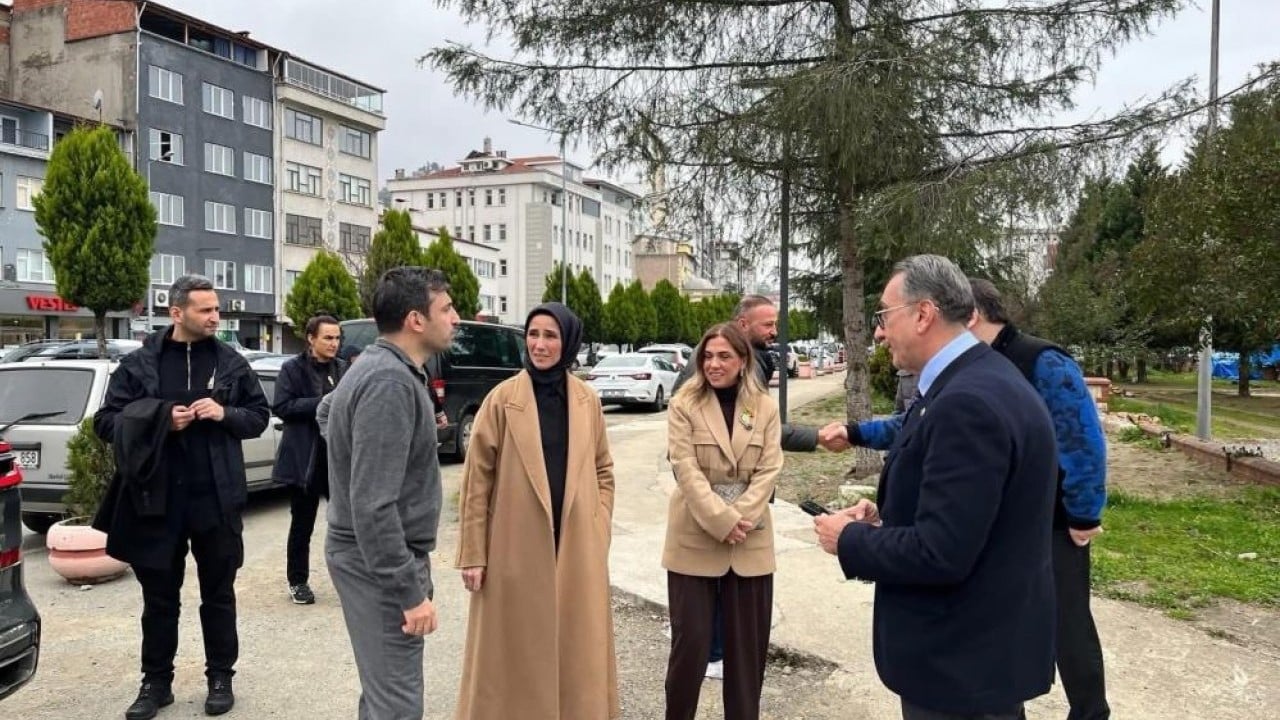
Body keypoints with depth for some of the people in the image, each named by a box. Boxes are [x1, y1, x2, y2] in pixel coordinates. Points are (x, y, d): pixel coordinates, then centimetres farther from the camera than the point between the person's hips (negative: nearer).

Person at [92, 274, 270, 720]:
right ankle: (156, 681, 27)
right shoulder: (139, 363, 0)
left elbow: (259, 416, 8)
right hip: (157, 497, 0)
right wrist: (158, 421, -14)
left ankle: (220, 677, 25)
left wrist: (226, 414, -12)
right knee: (159, 596, 12)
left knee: (218, 593, 11)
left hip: (216, 497, 0)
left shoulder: (231, 363, 3)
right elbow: (106, 422, 1)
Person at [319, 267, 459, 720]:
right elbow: (374, 505, -27)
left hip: (373, 555, 10)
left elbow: (326, 412, 30)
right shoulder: (391, 382, -24)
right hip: (378, 562, -10)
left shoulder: (377, 366, 8)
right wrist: (409, 591, -24)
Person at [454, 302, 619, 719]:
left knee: (578, 652, 13)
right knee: (516, 654, 9)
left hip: (577, 550, 3)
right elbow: (476, 479, -6)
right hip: (516, 550, -3)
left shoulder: (587, 401, 4)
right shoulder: (502, 399, -7)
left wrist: (600, 532, 5)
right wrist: (472, 553, -8)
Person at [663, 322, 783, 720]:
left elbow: (769, 471, -2)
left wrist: (739, 519, -14)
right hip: (695, 540, -2)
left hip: (750, 542, 2)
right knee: (691, 641, 3)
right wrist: (722, 521, -18)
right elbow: (686, 470, -11)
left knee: (747, 643, 10)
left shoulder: (766, 407, 4)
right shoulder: (684, 404, -4)